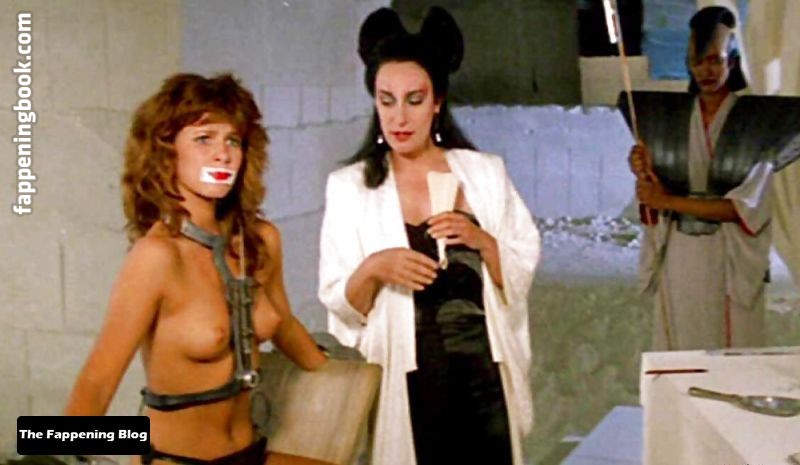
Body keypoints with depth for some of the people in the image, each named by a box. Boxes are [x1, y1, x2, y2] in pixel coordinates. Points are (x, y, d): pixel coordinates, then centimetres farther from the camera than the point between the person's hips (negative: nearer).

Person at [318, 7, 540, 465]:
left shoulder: (486, 172, 3)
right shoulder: (349, 186, -1)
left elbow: (521, 278, 3)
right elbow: (340, 306, -2)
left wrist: (481, 240, -14)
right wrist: (373, 269, -20)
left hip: (485, 375, 1)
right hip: (405, 383, -1)